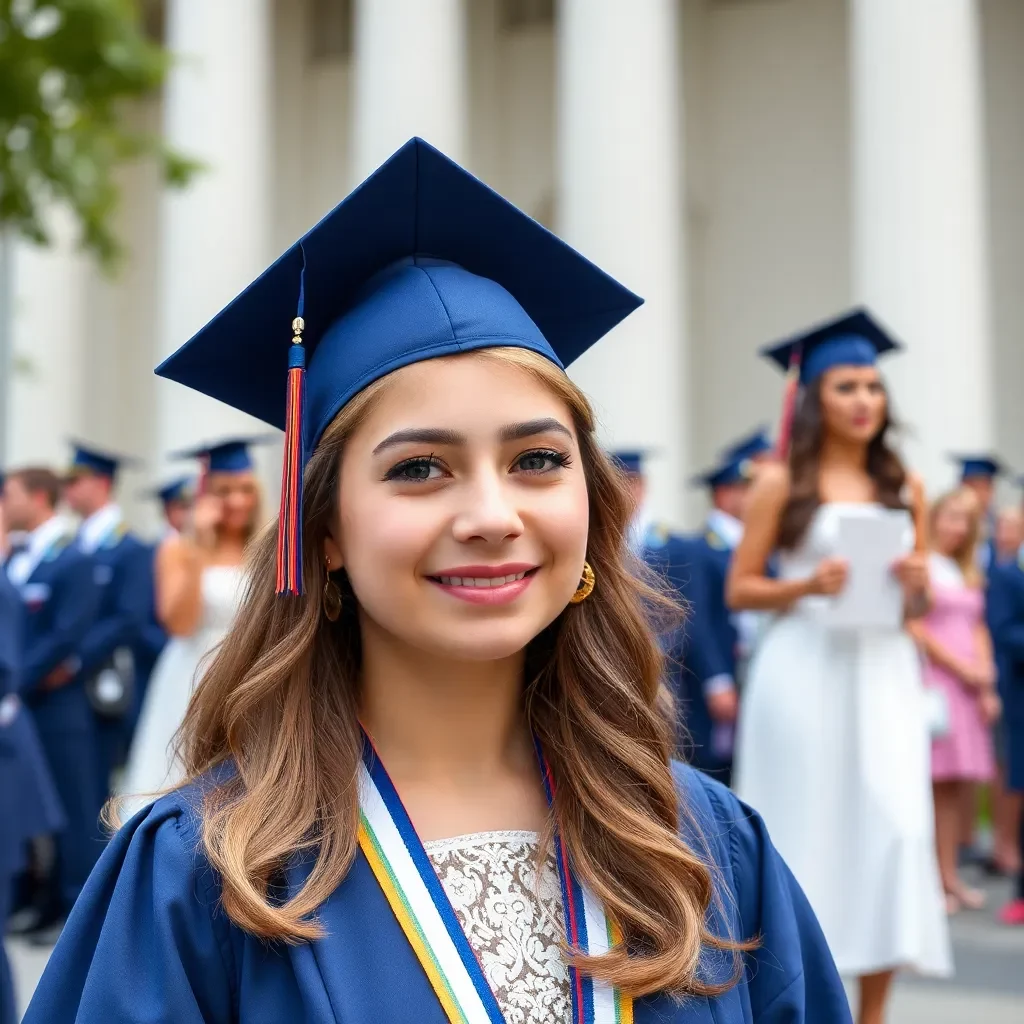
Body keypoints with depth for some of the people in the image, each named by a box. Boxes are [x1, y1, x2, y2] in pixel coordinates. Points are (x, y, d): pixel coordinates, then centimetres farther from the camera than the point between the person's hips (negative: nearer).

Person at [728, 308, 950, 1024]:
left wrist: (917, 584, -6)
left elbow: (921, 602, 16)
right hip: (806, 672, -3)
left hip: (883, 673, 3)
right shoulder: (781, 482, 1)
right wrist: (807, 586, -16)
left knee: (894, 825, -5)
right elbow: (739, 590, 0)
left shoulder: (904, 487, 12)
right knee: (809, 826, -1)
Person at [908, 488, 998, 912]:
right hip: (932, 680, -7)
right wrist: (960, 667, -9)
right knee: (933, 781, -9)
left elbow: (978, 631, 18)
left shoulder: (969, 575, 21)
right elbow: (914, 627, -9)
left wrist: (986, 684, 6)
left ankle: (949, 875, 9)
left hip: (969, 684, 7)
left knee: (959, 786, 5)